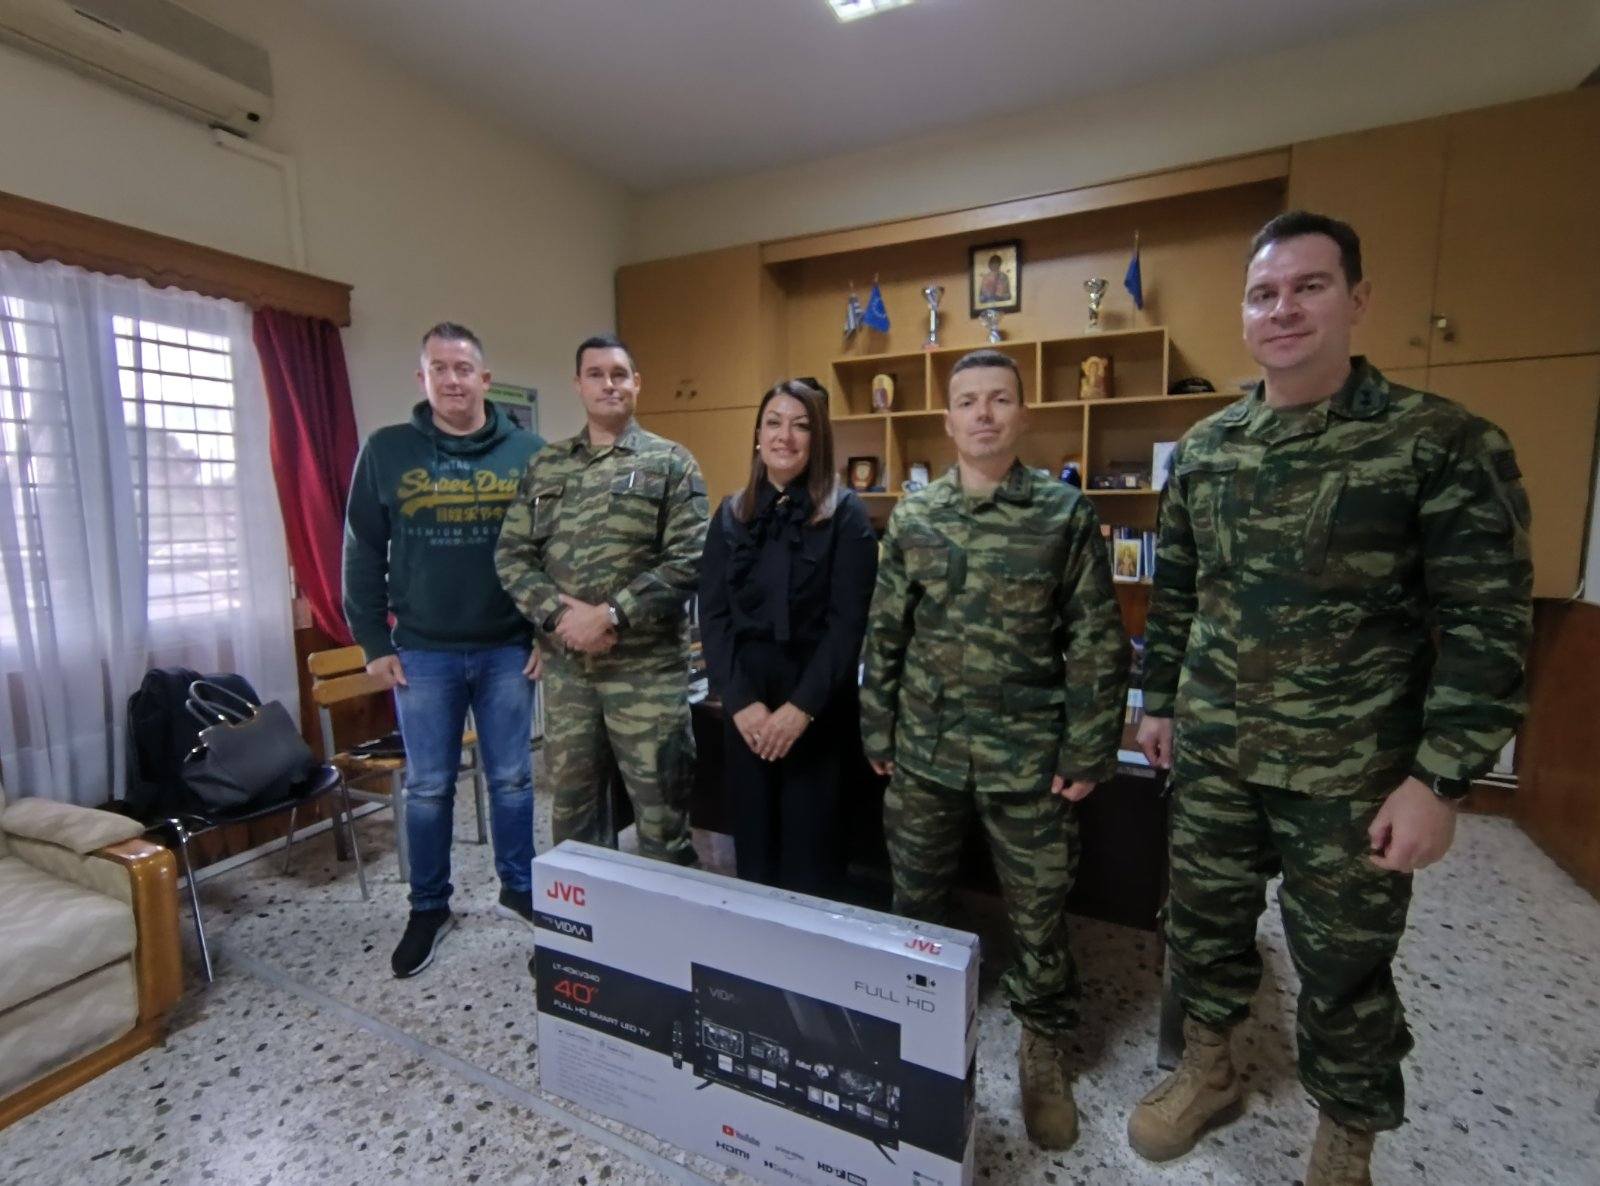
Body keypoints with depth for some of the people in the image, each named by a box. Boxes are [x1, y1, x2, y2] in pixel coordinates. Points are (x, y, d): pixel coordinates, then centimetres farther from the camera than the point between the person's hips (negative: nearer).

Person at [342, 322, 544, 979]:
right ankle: (429, 909, 30)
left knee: (512, 779, 11)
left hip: (509, 650, 0)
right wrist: (373, 642, 1)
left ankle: (519, 889, 31)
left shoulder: (528, 451, 0)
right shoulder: (386, 451, 2)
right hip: (422, 654, 1)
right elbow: (362, 552, 5)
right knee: (427, 788, 12)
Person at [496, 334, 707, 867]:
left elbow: (688, 561, -10)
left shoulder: (671, 463, -1)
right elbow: (511, 555, 6)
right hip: (564, 664, 4)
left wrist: (611, 615, -16)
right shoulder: (544, 467, 10)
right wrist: (558, 614, -11)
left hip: (646, 663, -4)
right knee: (570, 804, 18)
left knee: (661, 809, 6)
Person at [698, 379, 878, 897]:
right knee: (752, 839, 13)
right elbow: (712, 615, 1)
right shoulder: (731, 514, 7)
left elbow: (848, 621, -9)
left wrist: (802, 707, -15)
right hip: (744, 702, 3)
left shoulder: (845, 514, -3)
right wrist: (741, 700, -10)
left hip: (819, 704, -3)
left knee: (809, 846, 7)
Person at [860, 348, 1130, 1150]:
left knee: (1039, 910, 12)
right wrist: (877, 734, 5)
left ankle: (1043, 1047, 38)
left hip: (1028, 756, -2)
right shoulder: (911, 519, 2)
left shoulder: (1065, 514, -4)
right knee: (913, 898, 18)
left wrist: (1087, 752, -7)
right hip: (925, 751, 3)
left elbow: (1098, 643, -4)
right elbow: (884, 636, 5)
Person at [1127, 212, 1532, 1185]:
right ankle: (1209, 1072, 44)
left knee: (1345, 968, 14)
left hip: (1352, 772, -3)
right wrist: (1159, 700, 11)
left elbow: (1486, 624, -10)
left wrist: (1440, 778, -14)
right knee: (1203, 922, 18)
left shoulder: (1446, 443, -10)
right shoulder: (1204, 447, 3)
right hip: (1213, 751, 4)